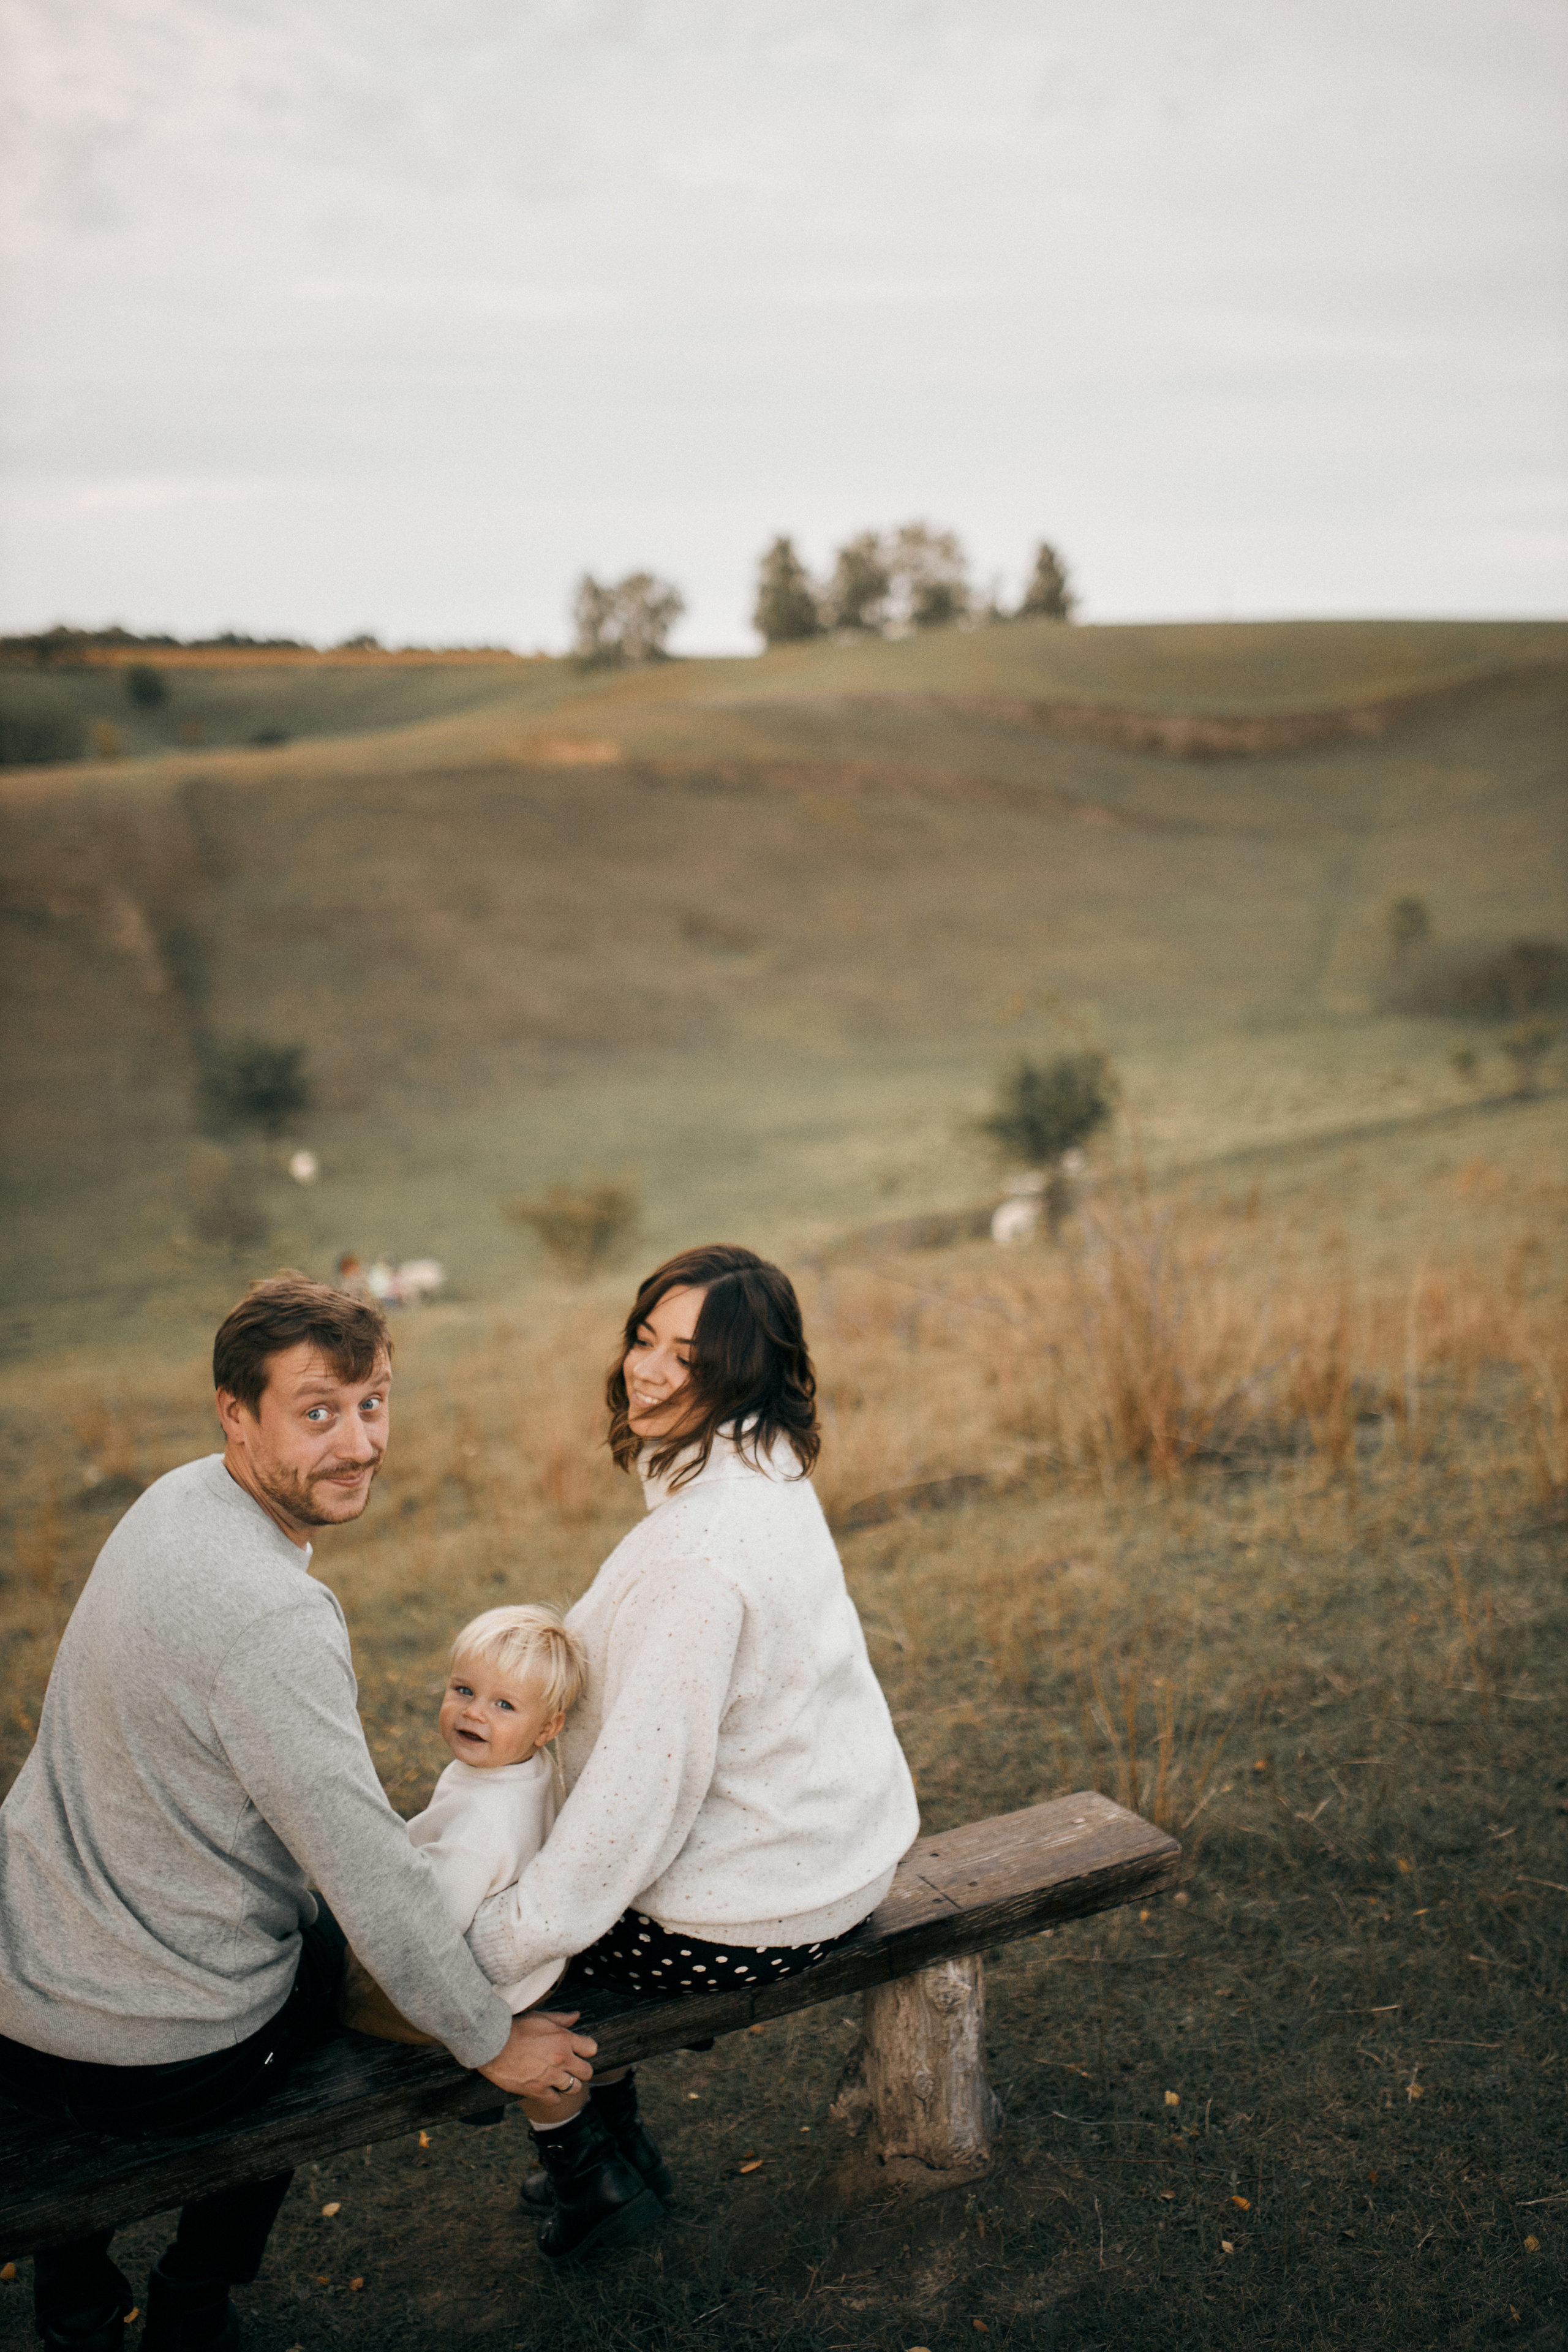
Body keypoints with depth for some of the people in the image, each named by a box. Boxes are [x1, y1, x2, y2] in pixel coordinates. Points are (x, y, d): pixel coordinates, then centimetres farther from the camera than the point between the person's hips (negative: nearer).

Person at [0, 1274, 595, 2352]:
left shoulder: (181, 1499, -1)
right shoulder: (271, 1616, -30)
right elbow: (373, 1878, -23)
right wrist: (492, 2039, -10)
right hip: (164, 2058, -7)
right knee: (339, 1943, 22)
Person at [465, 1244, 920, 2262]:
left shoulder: (701, 1547, -32)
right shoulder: (768, 1473, -2)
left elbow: (646, 1781, -28)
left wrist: (505, 1940, -19)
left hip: (758, 1911, -9)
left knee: (478, 1942, 11)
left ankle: (592, 2184, 32)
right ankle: (622, 2144, 39)